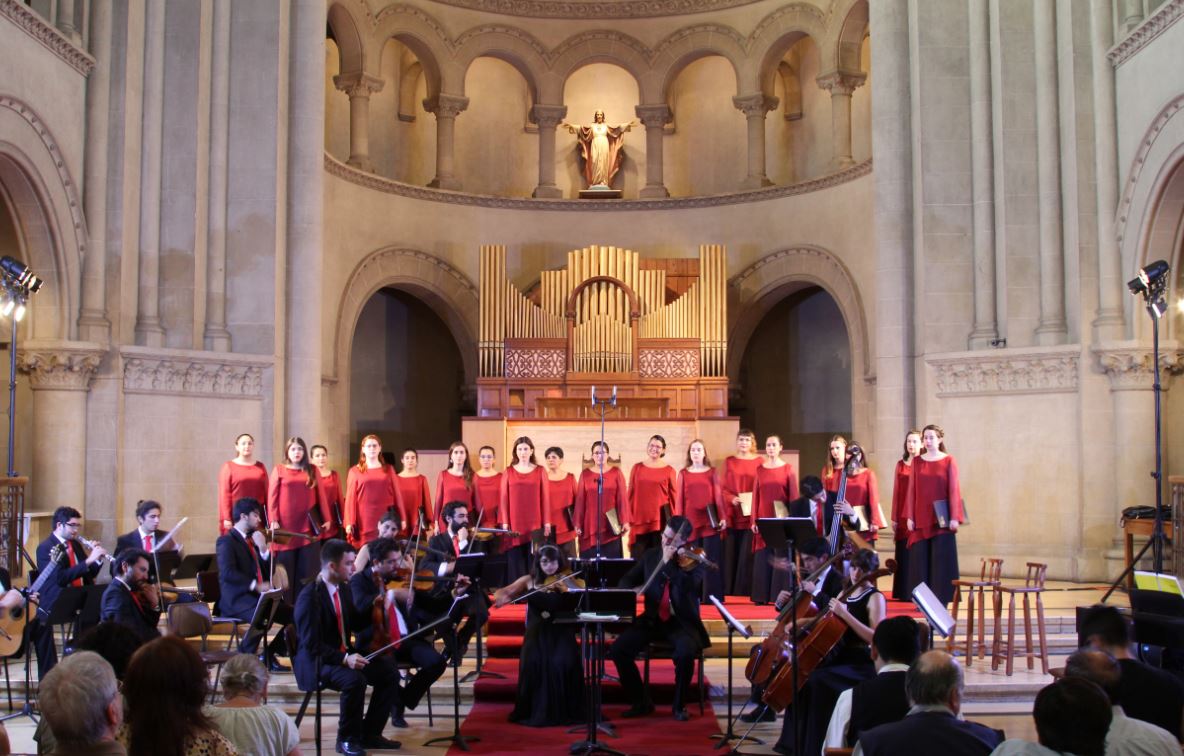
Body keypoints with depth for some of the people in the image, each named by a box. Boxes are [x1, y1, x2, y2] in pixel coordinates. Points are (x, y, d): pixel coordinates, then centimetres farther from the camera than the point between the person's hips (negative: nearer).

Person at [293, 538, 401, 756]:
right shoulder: (309, 597, -21)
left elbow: (356, 623, 14)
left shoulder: (343, 587, 6)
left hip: (345, 654, 8)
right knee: (355, 680, -34)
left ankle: (369, 733, 6)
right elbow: (312, 645, -24)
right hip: (318, 662, -8)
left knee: (390, 672, -6)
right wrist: (344, 658, -34)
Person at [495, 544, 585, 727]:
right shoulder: (529, 581, 10)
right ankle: (536, 711, -5)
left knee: (563, 664, -27)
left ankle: (563, 711, -6)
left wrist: (564, 588, -21)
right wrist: (501, 597, -10)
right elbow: (503, 592, 11)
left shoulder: (567, 581, 5)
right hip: (537, 634, 1)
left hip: (560, 633, -1)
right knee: (534, 663, -26)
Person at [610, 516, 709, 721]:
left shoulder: (694, 560, -5)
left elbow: (688, 588, -23)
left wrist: (668, 562, -26)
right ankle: (641, 701, 2)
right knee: (618, 649, -17)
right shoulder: (651, 556, 8)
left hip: (682, 622, -4)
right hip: (652, 619, 4)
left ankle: (679, 705, -8)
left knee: (685, 653, -35)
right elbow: (626, 580, 12)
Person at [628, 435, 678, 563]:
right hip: (640, 519, 1)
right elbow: (631, 495, 10)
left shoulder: (669, 470, 4)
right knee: (638, 558, -1)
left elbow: (673, 496, 6)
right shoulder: (637, 468, 9)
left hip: (661, 520, -1)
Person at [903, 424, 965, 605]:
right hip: (921, 519, 3)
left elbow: (953, 490, -4)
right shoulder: (917, 462, 8)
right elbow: (911, 490, 7)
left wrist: (954, 517, -9)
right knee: (920, 560, 3)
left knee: (941, 560, -1)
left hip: (941, 519, -3)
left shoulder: (948, 461, 0)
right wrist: (909, 516, 1)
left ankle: (941, 599, 5)